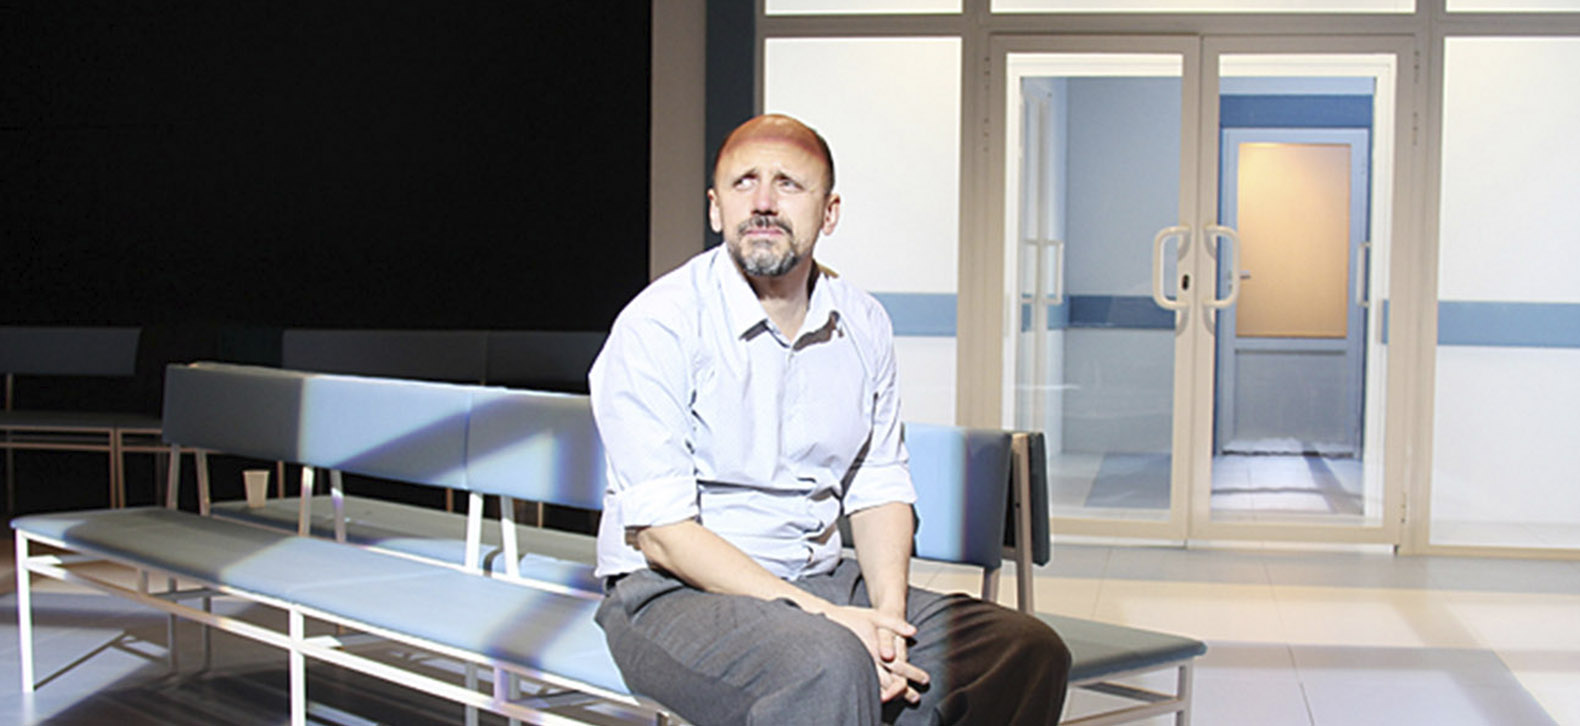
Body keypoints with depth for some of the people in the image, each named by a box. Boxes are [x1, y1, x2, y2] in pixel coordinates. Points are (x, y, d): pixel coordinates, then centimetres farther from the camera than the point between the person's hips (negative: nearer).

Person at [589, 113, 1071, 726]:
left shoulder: (864, 325, 7)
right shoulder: (655, 327, -12)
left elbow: (879, 489, 11)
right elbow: (662, 531, -16)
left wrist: (886, 616, -8)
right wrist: (823, 617, -23)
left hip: (820, 579, 6)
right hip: (672, 593, -6)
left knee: (1031, 651, -9)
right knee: (830, 665, -37)